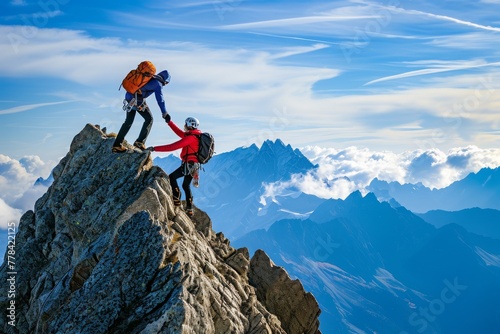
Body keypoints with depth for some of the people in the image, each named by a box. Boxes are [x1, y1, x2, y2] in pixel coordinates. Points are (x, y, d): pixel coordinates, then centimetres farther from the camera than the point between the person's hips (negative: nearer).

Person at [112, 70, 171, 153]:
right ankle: (140, 142, -3)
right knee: (149, 118, 6)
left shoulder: (150, 78, 21)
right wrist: (165, 113, 3)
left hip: (129, 96, 8)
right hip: (137, 100, -8)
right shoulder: (158, 83, -2)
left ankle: (117, 145, 15)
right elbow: (160, 99, -4)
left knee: (129, 120, 16)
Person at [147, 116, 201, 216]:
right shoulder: (196, 135, 10)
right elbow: (179, 132, 20)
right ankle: (189, 209, 23)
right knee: (186, 185, 20)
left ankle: (176, 199, -4)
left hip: (188, 164, -10)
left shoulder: (190, 137, -19)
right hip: (194, 165, 10)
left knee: (172, 177, 0)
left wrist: (155, 148, -21)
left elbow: (172, 147, -23)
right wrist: (169, 122, 20)